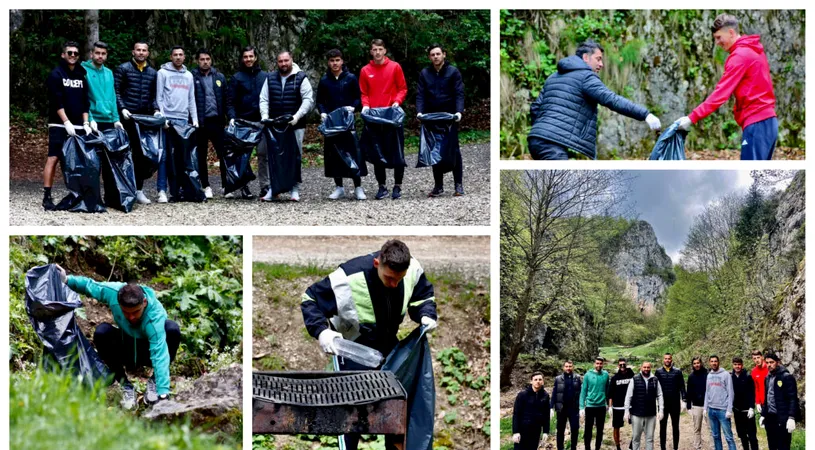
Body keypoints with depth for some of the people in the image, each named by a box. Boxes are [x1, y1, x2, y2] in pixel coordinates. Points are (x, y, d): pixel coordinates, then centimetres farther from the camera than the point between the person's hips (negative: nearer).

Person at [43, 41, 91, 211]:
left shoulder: (81, 76, 15)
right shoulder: (56, 74, -2)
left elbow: (85, 102, 15)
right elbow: (56, 101, -10)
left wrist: (85, 123, 3)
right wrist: (66, 122, -17)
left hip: (77, 126, 5)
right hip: (59, 125, -5)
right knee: (53, 158, -10)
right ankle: (47, 197, -11)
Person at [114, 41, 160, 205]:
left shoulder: (153, 73, 14)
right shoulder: (123, 69, 1)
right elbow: (116, 91, -3)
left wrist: (156, 110, 0)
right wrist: (122, 109, -15)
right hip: (127, 118, -4)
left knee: (142, 154, 3)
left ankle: (138, 189, 9)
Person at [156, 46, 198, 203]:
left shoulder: (188, 75, 16)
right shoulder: (163, 73, 2)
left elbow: (191, 99, 17)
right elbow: (159, 97, -2)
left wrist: (195, 119, 7)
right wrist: (162, 117, -11)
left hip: (184, 120, 4)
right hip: (168, 119, -4)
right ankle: (162, 190, -7)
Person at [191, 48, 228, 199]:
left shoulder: (219, 77, 10)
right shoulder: (192, 77, 0)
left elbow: (226, 99, 12)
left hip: (216, 120, 2)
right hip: (200, 123, -2)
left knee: (223, 154, -1)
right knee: (201, 156, 6)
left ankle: (226, 185, 4)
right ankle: (206, 187, 13)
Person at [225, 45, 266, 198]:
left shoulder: (265, 76, 12)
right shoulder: (236, 78, 6)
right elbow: (230, 101, 2)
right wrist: (232, 117, -13)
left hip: (261, 122, 1)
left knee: (264, 154, -2)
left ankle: (265, 185, 2)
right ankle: (244, 187, 4)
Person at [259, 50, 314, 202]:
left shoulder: (301, 78, 0)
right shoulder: (270, 78, 10)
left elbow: (308, 100, -5)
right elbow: (264, 99, 10)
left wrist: (297, 116, -17)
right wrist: (265, 115, -7)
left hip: (295, 126, -3)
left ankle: (295, 190, 5)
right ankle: (272, 188, 7)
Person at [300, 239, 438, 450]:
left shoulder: (413, 269, -19)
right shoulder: (349, 277, -35)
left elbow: (423, 296, 3)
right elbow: (310, 300, -23)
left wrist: (427, 315, -18)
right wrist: (321, 331, -39)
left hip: (388, 344, 5)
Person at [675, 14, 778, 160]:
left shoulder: (739, 56, -11)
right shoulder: (754, 51, 18)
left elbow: (721, 93, -17)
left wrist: (692, 118, -18)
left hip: (756, 123, -10)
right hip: (767, 120, 10)